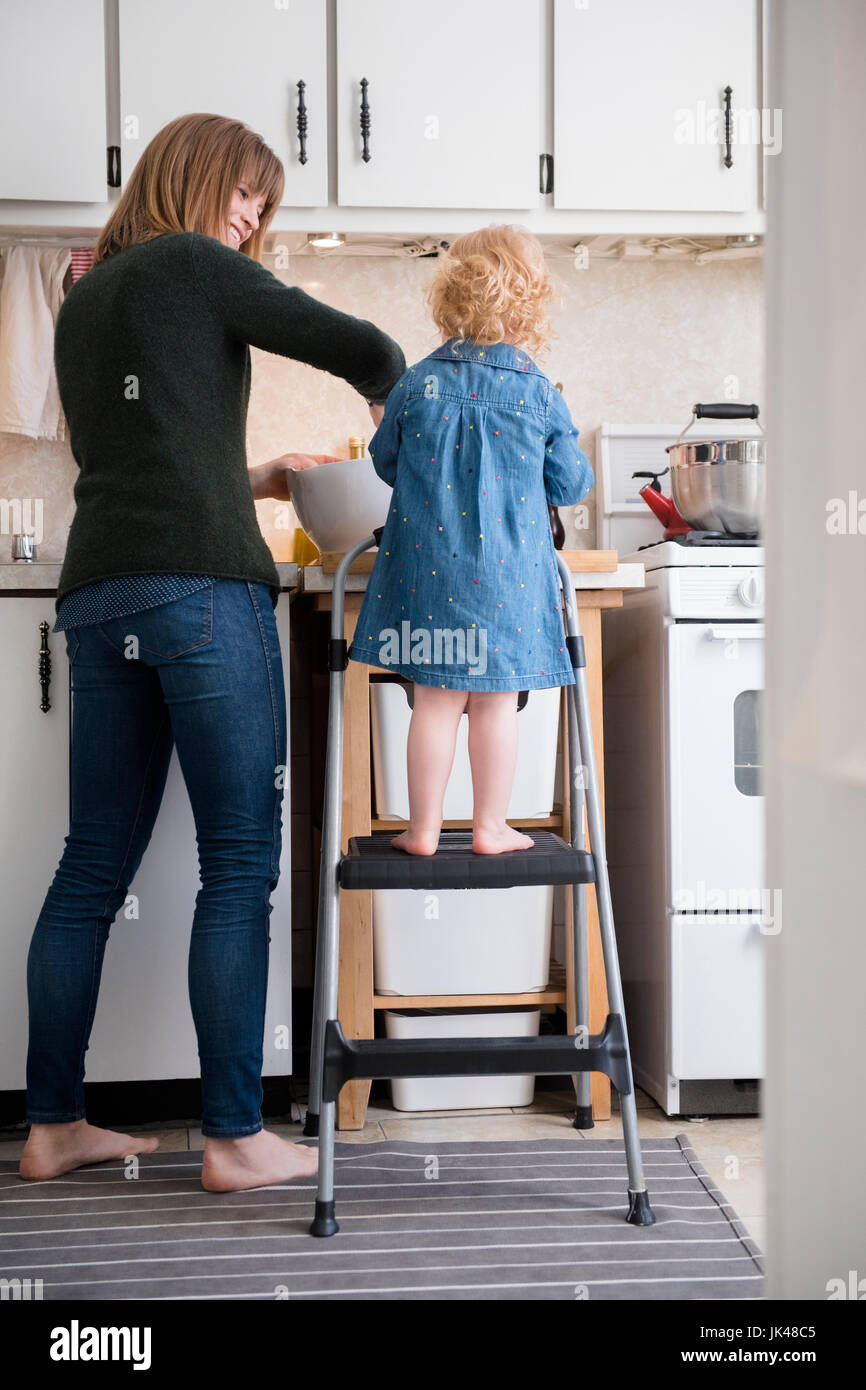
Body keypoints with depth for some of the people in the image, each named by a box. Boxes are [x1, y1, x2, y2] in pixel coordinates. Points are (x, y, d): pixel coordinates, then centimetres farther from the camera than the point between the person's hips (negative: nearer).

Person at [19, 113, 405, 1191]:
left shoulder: (83, 301, 24)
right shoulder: (195, 266, 3)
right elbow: (363, 349, -3)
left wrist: (255, 480, 27)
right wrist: (392, 403, 18)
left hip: (97, 595, 8)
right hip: (199, 587, -8)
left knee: (93, 865, 10)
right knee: (240, 863, -2)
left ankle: (53, 1124, 17)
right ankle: (234, 1137, 1)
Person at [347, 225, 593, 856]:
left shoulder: (415, 383, -3)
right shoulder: (541, 395, -6)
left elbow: (385, 460, 12)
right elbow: (570, 485, 4)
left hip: (427, 566, 1)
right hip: (508, 576, -1)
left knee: (435, 700, 9)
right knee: (496, 703, 9)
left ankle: (424, 828, 15)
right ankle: (490, 828, 17)